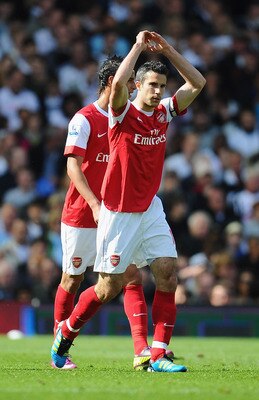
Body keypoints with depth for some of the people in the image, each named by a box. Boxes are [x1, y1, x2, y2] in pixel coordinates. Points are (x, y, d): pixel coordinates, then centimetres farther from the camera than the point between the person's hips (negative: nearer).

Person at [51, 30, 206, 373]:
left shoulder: (163, 113, 5)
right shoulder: (123, 113, -11)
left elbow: (197, 83, 4)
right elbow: (118, 82, -32)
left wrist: (167, 49, -3)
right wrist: (139, 46, -21)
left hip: (150, 209, 5)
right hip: (119, 212, -5)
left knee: (168, 273, -10)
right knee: (109, 287, 0)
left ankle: (158, 356, -9)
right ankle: (65, 334, 24)